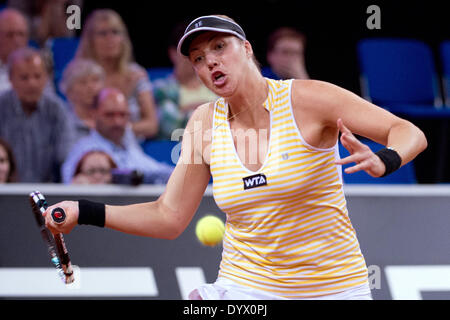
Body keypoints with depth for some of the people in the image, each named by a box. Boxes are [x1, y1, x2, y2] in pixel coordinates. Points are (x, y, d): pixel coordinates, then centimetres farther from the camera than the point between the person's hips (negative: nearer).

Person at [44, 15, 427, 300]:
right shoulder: (205, 123, 1)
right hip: (245, 286, 3)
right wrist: (85, 212, -5)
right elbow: (169, 217, 4)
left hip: (333, 286, -3)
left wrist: (383, 162, -35)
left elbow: (410, 133, -12)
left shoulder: (306, 99, -12)